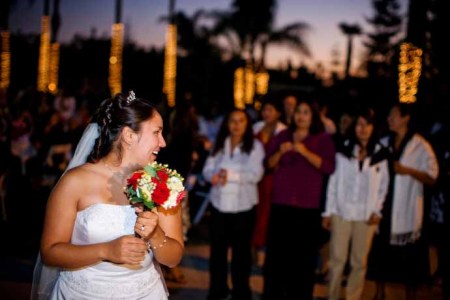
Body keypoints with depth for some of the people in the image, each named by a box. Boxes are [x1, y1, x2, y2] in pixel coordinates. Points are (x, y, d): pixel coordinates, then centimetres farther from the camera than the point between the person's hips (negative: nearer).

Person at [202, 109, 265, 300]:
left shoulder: (255, 145, -4)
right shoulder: (219, 144, 8)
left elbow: (255, 174, -14)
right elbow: (207, 170, 2)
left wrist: (230, 175, -21)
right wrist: (215, 176, -20)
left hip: (243, 205, -3)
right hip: (219, 203, 3)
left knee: (241, 251, 7)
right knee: (217, 249, 11)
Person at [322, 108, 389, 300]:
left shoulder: (381, 154, 3)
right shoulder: (343, 150, 2)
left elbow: (383, 185, 7)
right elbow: (333, 181, 3)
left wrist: (377, 210, -3)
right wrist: (328, 211, 1)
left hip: (366, 215, 1)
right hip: (342, 212, 0)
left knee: (360, 261, 7)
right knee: (337, 259, 2)